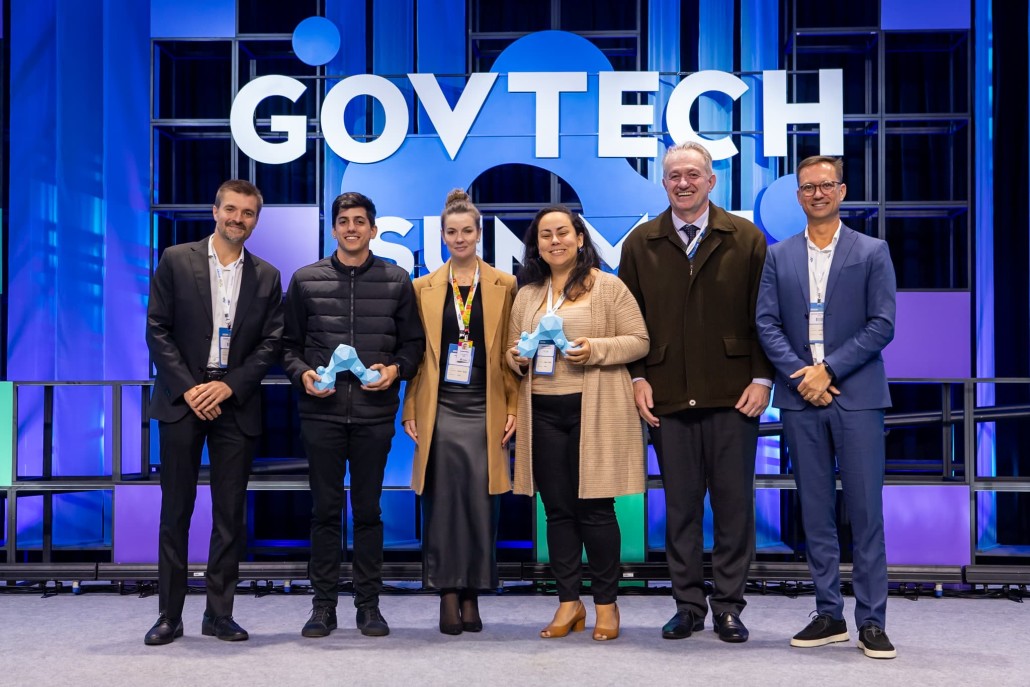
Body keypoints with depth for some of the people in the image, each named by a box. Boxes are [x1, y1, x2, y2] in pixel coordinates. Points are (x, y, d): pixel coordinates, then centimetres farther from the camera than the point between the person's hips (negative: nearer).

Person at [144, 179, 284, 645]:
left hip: (235, 403, 2)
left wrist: (229, 386, -10)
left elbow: (270, 343, 4)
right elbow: (157, 330, -1)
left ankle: (219, 613, 12)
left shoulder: (266, 277, 9)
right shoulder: (176, 260, 4)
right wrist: (187, 388, -10)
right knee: (176, 510, 2)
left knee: (230, 514, 3)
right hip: (183, 398, -1)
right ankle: (169, 615, 9)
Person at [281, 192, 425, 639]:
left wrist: (396, 370, -9)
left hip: (374, 414, 0)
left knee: (368, 510, 6)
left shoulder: (397, 281, 7)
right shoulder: (306, 280, 7)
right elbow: (288, 343, 10)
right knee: (325, 509, 5)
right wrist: (302, 373, -8)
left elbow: (414, 342, 9)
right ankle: (324, 605, 13)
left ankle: (368, 605, 15)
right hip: (321, 412, 0)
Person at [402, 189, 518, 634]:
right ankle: (449, 596, 6)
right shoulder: (424, 288, 9)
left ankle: (472, 595, 10)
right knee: (443, 504, -1)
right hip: (440, 410, 0)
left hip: (485, 410, 0)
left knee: (481, 504, 0)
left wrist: (512, 409, 0)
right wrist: (410, 412, 3)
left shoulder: (504, 286, 7)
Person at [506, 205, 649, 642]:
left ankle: (606, 604, 10)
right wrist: (518, 358, -2)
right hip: (543, 411, 4)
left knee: (595, 508, -2)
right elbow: (512, 351, 20)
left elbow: (639, 341, -3)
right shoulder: (526, 295, 15)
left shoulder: (608, 287, 1)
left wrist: (596, 349, -17)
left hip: (594, 412, -4)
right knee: (557, 510, 6)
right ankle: (569, 602, 16)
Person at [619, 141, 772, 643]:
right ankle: (688, 606, 16)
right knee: (680, 506, 6)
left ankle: (729, 607, 14)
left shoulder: (746, 239, 4)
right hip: (667, 397, 1)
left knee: (734, 504, 3)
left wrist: (761, 379, -4)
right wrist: (638, 377, 1)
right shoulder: (640, 244, 8)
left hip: (733, 395, -1)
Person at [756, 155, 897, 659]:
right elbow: (767, 324, 4)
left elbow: (882, 324, -3)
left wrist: (829, 370, -11)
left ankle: (871, 621, 5)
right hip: (800, 398, 3)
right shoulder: (779, 257, 10)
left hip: (857, 396, -2)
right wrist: (801, 374, -10)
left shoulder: (872, 252, 4)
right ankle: (829, 615, 15)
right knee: (816, 512, 7)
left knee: (865, 511, -2)